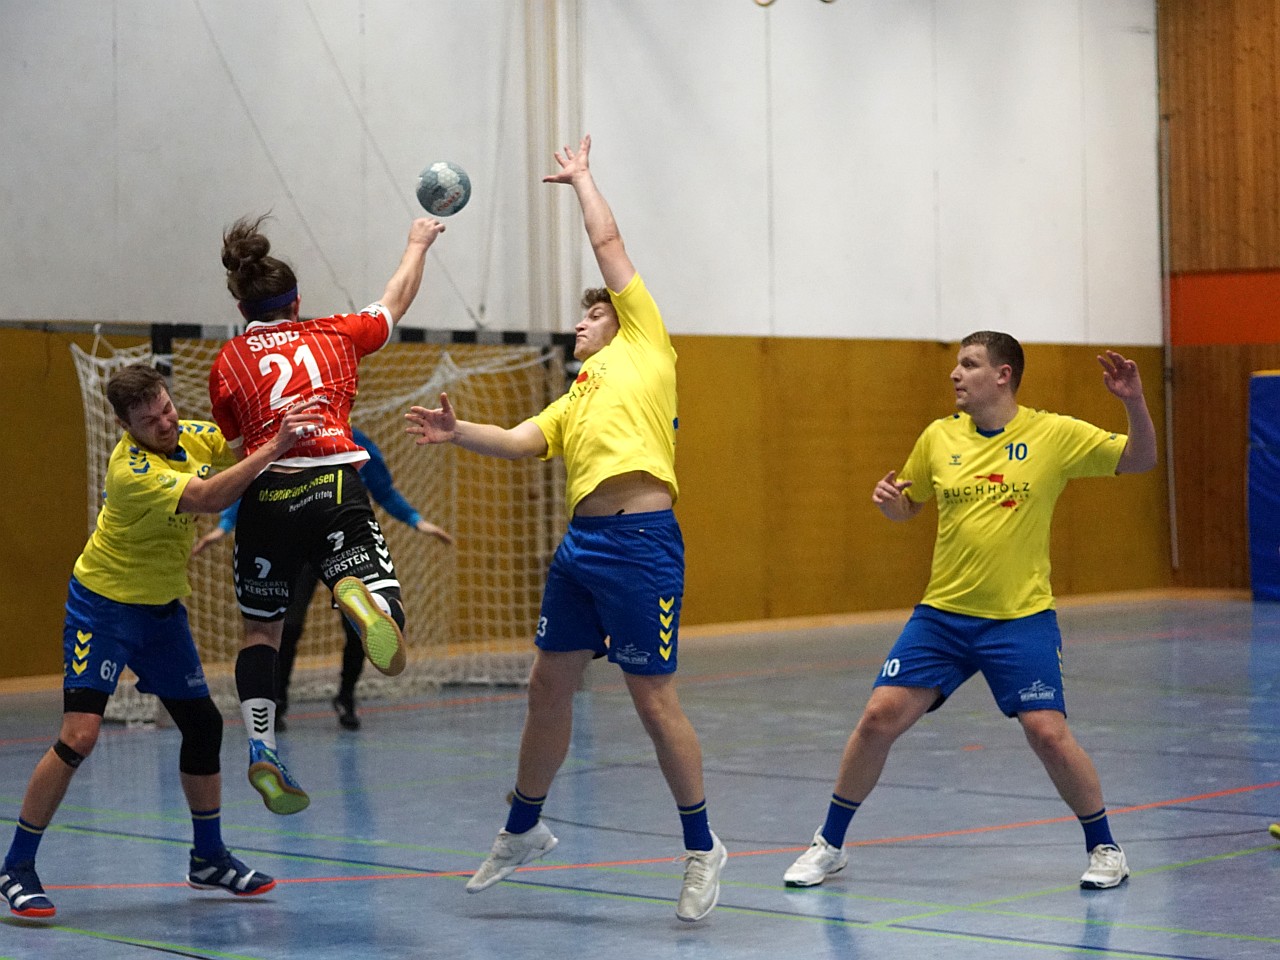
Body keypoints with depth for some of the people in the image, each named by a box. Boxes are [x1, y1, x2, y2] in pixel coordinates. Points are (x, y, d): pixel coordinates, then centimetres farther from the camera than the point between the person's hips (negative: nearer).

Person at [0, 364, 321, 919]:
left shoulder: (196, 436, -6)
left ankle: (209, 859, 26)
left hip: (163, 607, 7)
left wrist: (285, 428, -16)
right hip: (104, 606, -7)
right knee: (79, 734, -17)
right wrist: (273, 448, -41)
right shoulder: (131, 469, -29)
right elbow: (208, 498, -39)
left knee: (203, 724, 10)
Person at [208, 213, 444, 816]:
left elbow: (238, 448, 13)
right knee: (391, 657, -8)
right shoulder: (335, 335, 15)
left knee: (260, 632, 17)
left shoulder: (226, 364, 12)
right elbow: (398, 299, 31)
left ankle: (261, 753, 4)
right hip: (336, 490, -1)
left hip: (266, 496, 1)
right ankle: (359, 598, -43)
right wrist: (418, 244, 47)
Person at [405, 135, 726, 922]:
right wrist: (457, 433, -5)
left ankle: (702, 847, 10)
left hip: (641, 540, -8)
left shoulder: (644, 346, 9)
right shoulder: (577, 398, 26)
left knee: (654, 697, -4)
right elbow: (521, 441, 11)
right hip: (583, 540, 8)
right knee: (549, 685, 13)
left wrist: (581, 179, 25)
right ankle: (524, 832, 29)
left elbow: (609, 244, 11)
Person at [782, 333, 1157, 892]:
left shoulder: (1053, 435, -6)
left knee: (1048, 733, -13)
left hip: (1021, 619, -3)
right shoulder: (938, 438, 3)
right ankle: (829, 844, 12)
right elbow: (908, 507, 17)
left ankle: (1104, 849, 12)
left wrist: (1133, 403, -21)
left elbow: (1140, 460, -4)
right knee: (880, 717, -5)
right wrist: (887, 499, -6)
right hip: (942, 614, 3)